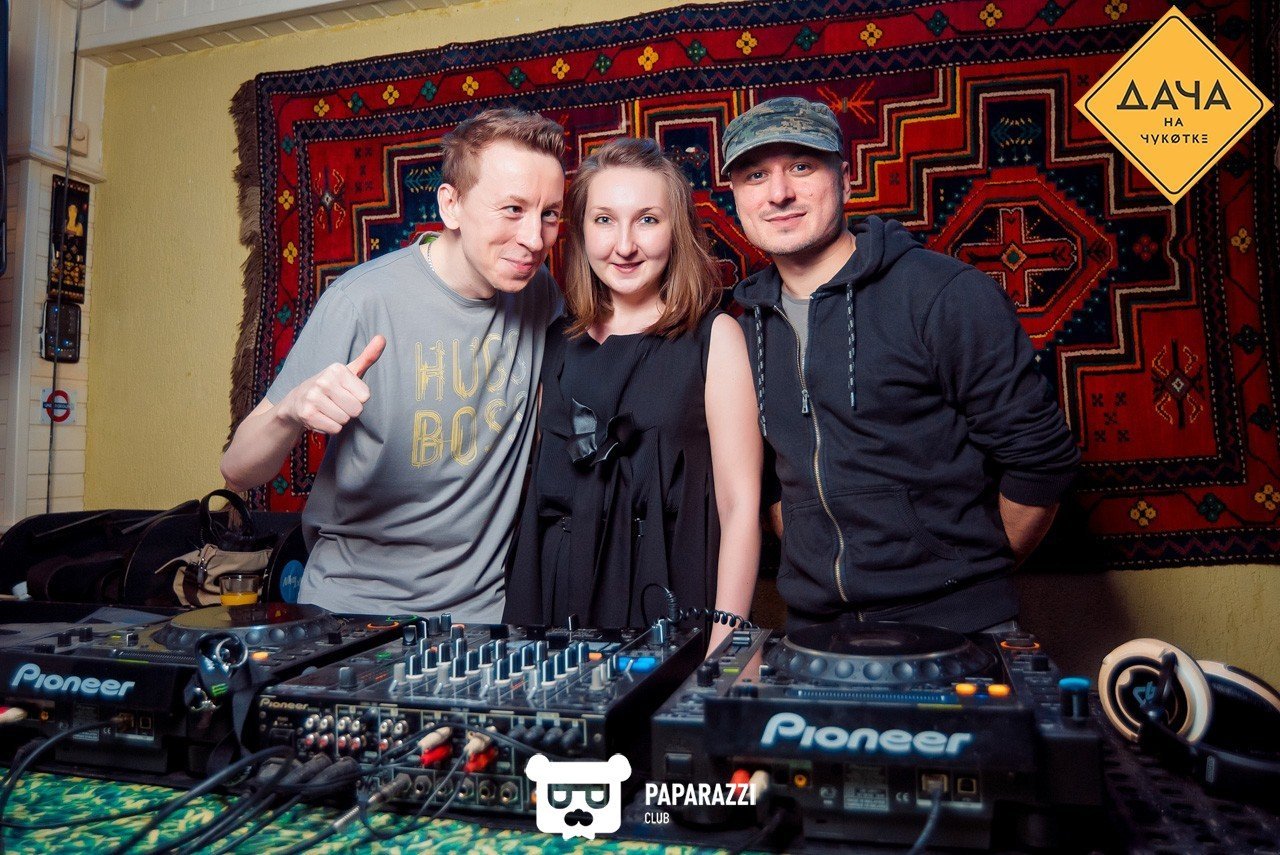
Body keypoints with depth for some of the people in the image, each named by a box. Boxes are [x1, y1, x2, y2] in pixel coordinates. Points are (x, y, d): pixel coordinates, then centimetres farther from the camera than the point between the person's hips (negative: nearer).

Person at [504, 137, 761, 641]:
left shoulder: (713, 337, -7)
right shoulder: (561, 344, 4)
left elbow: (741, 506, -10)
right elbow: (542, 484, 11)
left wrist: (723, 643, -15)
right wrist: (524, 613, 6)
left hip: (670, 608, -3)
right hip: (553, 608, 4)